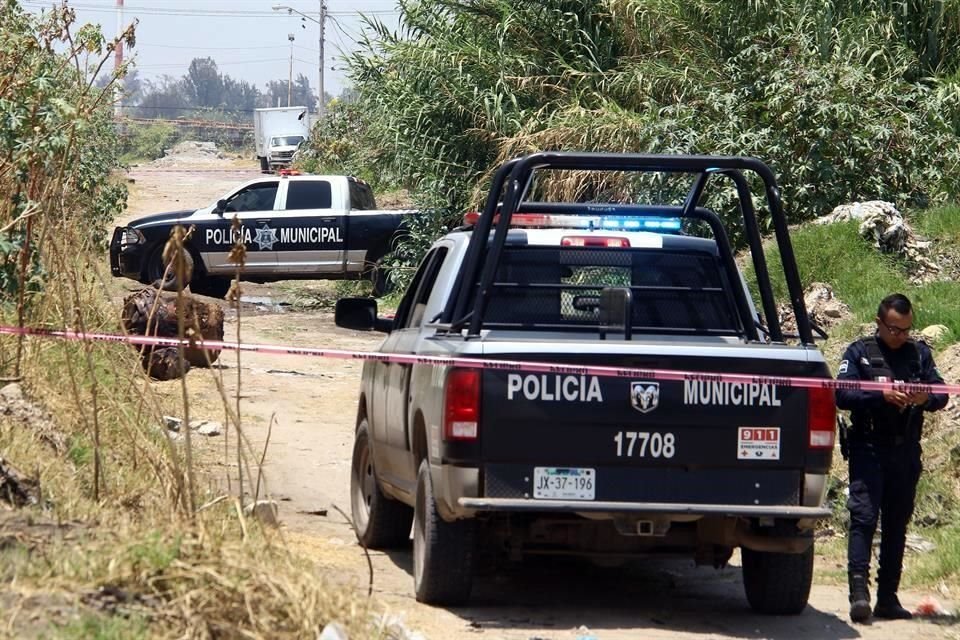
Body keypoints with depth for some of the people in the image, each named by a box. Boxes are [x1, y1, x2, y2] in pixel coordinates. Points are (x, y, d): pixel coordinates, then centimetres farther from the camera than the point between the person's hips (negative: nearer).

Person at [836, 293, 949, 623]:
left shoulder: (919, 354, 13)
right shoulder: (859, 352, 4)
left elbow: (941, 393, 6)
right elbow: (842, 395, -7)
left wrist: (927, 398, -18)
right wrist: (882, 396, -22)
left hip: (906, 453, 4)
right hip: (868, 449, -4)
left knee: (896, 523, 7)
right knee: (863, 517, -14)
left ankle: (888, 598, 11)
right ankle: (859, 592, -21)